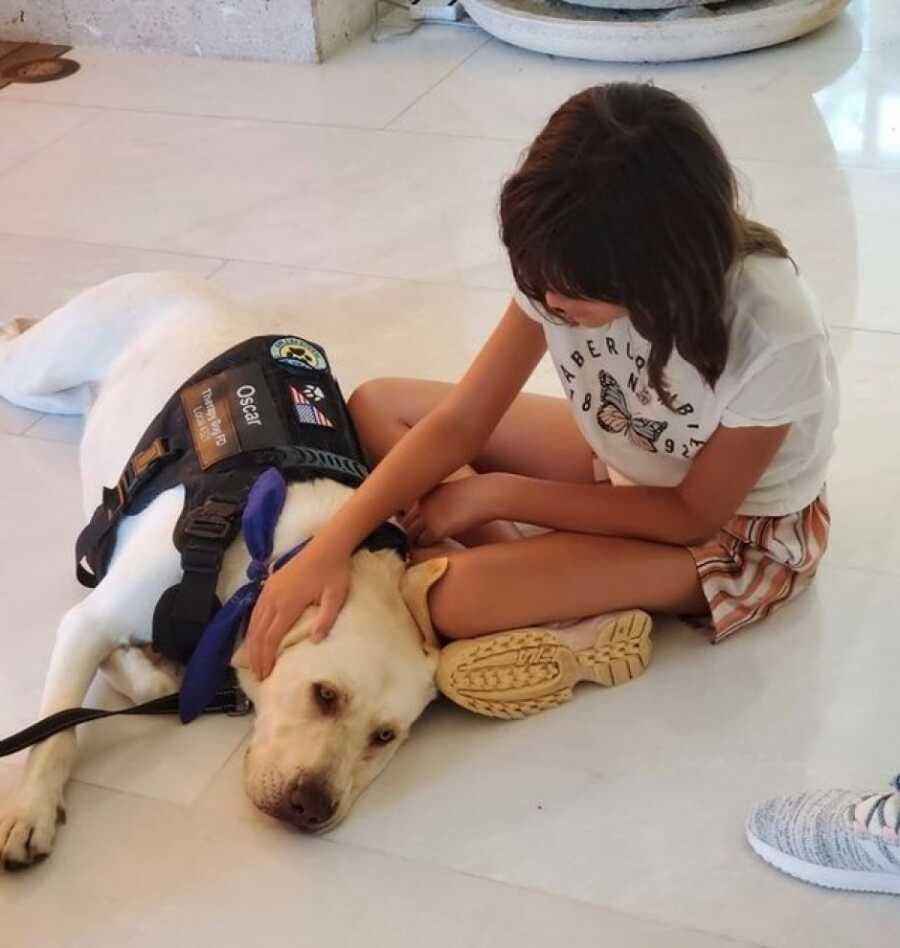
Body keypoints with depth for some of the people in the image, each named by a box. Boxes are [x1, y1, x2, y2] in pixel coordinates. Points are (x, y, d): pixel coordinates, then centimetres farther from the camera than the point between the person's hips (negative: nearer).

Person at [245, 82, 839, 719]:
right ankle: (559, 585, -14)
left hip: (742, 530, -7)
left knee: (458, 596, -31)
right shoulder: (568, 267, -22)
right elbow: (459, 423, -16)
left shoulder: (772, 336, -36)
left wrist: (493, 494, -22)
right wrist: (331, 544, -28)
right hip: (622, 461, 7)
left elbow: (693, 515, -22)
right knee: (376, 406, -6)